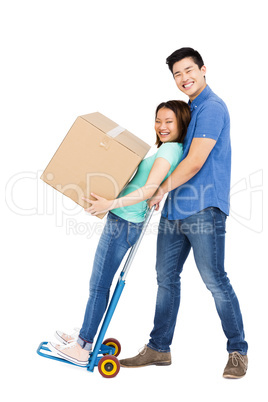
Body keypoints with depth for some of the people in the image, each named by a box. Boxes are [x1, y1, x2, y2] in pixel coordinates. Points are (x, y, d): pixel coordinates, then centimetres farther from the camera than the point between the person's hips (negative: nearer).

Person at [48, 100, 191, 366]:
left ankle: (82, 349, 4)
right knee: (99, 284, 14)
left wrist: (111, 204, -27)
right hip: (121, 222, 10)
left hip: (124, 223, -10)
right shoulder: (168, 150, 17)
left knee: (98, 285, -4)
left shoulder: (170, 149, -11)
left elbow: (149, 190, -22)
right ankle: (84, 338, 23)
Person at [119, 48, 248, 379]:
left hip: (204, 208, -9)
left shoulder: (212, 107, -9)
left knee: (214, 280, -4)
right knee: (166, 278, 11)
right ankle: (158, 348, 22)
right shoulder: (186, 109, 21)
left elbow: (194, 163, -15)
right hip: (174, 209, 9)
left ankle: (238, 351, 11)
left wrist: (161, 190, -6)